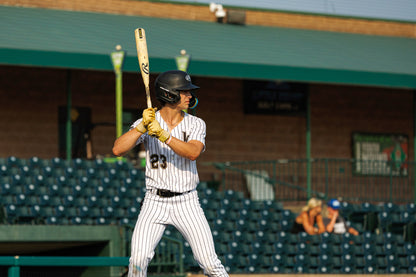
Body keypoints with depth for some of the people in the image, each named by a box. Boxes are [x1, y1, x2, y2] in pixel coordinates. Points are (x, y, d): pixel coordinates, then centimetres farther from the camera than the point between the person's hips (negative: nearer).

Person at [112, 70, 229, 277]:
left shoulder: (195, 124, 2)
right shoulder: (147, 121, 0)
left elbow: (193, 152, -19)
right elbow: (118, 150, -12)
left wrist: (162, 134, -27)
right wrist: (142, 127, -21)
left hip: (186, 203, 0)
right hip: (155, 202, 0)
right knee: (138, 259, -15)